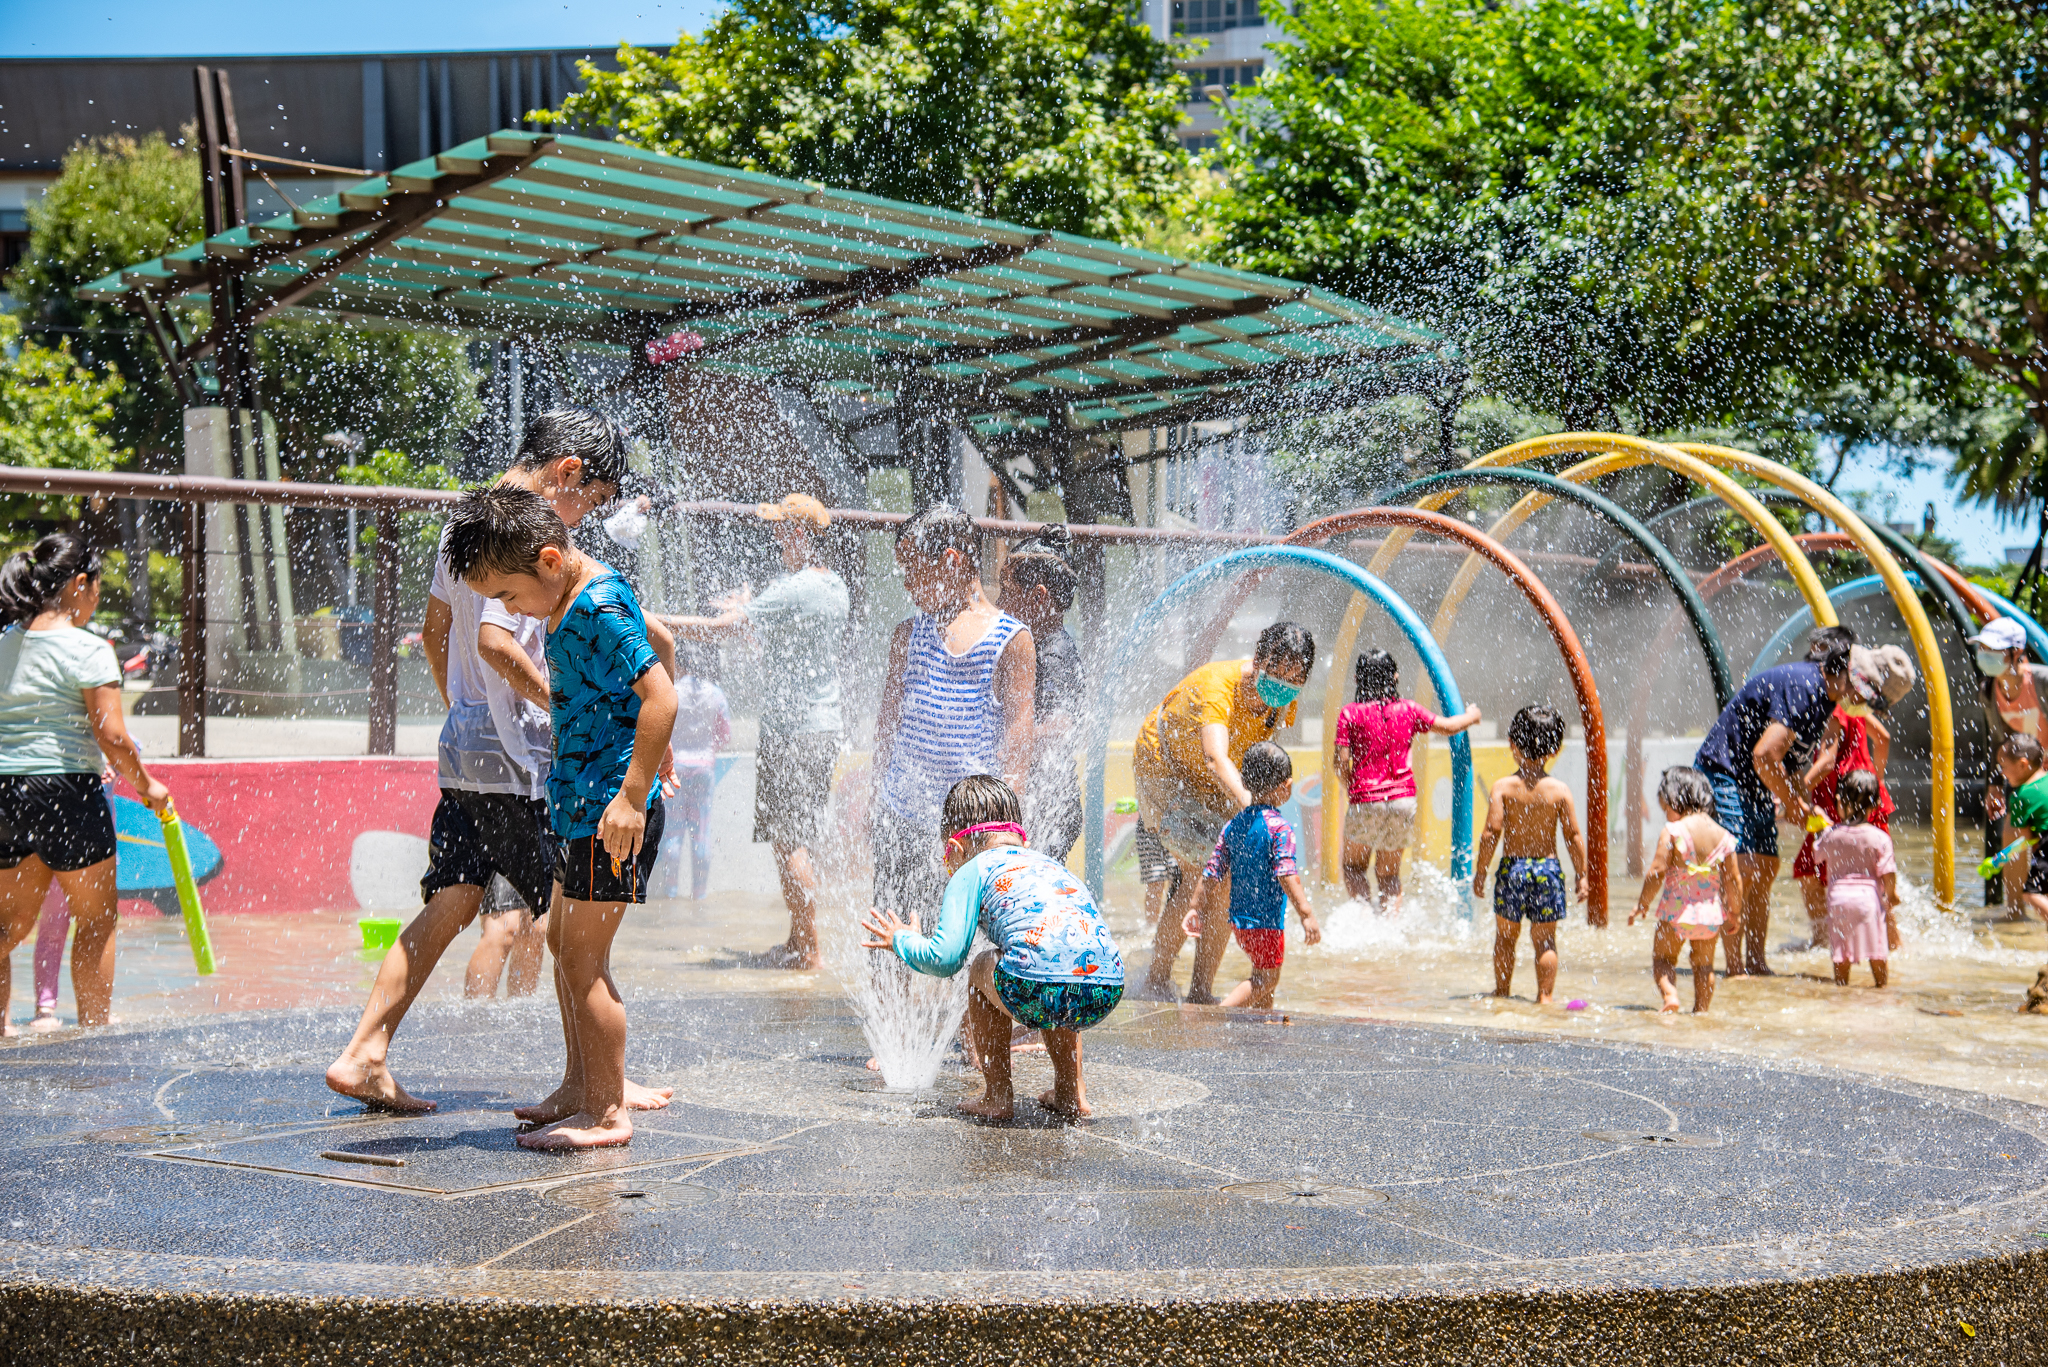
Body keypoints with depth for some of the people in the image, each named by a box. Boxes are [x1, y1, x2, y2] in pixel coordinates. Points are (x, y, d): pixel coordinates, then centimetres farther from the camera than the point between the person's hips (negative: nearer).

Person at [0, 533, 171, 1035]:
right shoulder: (87, 649, -11)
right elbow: (111, 734, -15)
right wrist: (145, 786, -1)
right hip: (65, 790, -6)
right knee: (97, 918, 9)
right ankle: (95, 1028, 12)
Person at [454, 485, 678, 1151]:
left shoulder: (600, 606, -20)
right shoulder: (569, 599, 10)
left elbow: (661, 696, -26)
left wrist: (632, 795, -27)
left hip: (611, 802, -10)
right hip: (577, 798, 10)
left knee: (582, 959, -6)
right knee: (564, 943, 19)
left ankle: (608, 1114, 1)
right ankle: (582, 1085, 30)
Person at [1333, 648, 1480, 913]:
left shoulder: (1351, 713, -5)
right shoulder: (1407, 710, 3)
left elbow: (1342, 762, -9)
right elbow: (1448, 727, 11)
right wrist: (1471, 716, 32)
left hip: (1366, 801, -3)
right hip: (1404, 798, 3)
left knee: (1353, 867, 14)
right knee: (1389, 873, 15)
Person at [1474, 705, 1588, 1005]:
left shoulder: (1503, 787, -8)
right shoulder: (1559, 790, -4)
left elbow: (1491, 833, -12)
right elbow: (1574, 836, -4)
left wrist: (1481, 871, -3)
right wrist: (1580, 875, 5)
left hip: (1512, 868, -1)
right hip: (1548, 868, 1)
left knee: (1505, 937, 15)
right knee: (1545, 941, 10)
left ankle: (1501, 993, 21)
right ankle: (1545, 996, 8)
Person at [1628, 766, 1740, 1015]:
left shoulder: (1673, 831, -14)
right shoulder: (1722, 835, 1)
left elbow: (1657, 871, -17)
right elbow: (1734, 879, 5)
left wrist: (1642, 904, -4)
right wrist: (1734, 911, 19)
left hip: (1676, 911, -4)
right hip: (1710, 912, 4)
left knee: (1662, 959, 10)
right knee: (1704, 964, 19)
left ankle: (1669, 994, -13)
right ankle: (1701, 1009, 18)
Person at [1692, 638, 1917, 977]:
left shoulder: (1824, 697, 8)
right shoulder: (1803, 687, -24)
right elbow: (1765, 755, -29)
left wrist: (1804, 801, 2)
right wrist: (1792, 803, -15)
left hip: (1754, 784, 10)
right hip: (1723, 771, -10)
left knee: (1766, 869, 7)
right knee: (1742, 867, -16)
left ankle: (1756, 962, 12)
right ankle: (1735, 969, -14)